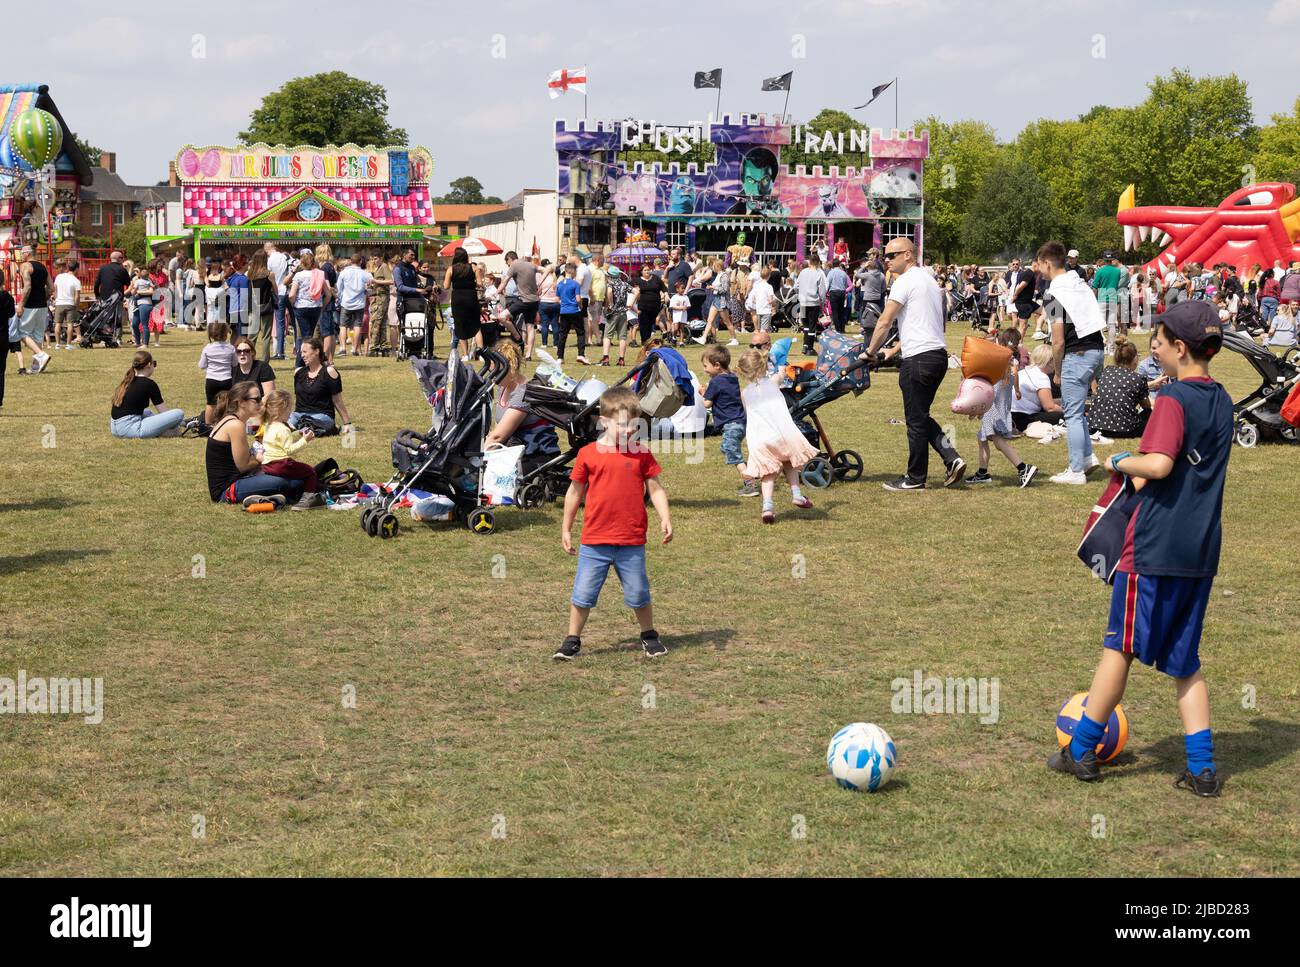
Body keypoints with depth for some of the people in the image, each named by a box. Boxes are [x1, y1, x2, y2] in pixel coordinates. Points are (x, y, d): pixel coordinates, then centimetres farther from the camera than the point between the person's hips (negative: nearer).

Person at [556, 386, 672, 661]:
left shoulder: (641, 455, 0)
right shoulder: (588, 454, -2)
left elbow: (655, 489, 3)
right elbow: (575, 492, 7)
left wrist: (665, 518, -12)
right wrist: (566, 529, 10)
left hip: (632, 542, 0)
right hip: (594, 540, 0)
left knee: (639, 594, 10)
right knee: (583, 594, 4)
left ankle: (649, 636, 29)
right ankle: (572, 640, 17)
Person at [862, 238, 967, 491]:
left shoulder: (905, 281, -10)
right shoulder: (929, 279, 19)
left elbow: (885, 322, -13)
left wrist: (870, 351, -2)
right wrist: (894, 350, 21)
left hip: (918, 358, -9)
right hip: (938, 355, 9)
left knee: (916, 420, 0)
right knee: (921, 416, 17)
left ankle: (915, 478, 7)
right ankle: (952, 459, 6)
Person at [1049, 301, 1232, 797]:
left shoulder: (1174, 398, -14)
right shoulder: (1222, 402, 11)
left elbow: (1158, 464, -26)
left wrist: (1120, 461, -8)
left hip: (1155, 546, -7)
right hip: (1202, 549, 7)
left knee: (1120, 646, 4)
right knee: (1185, 660, 13)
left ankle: (1082, 751, 13)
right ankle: (1202, 769, 9)